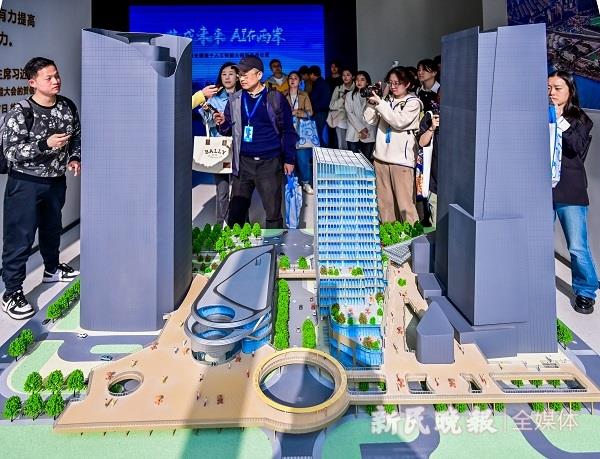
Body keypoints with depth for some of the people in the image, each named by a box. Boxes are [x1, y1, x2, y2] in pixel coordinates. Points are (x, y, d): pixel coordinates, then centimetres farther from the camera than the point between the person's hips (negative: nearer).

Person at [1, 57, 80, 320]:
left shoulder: (67, 107, -1)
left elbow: (77, 135, 14)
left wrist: (75, 158, -3)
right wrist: (46, 144, -32)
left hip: (56, 181, 6)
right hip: (26, 183, -6)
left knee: (52, 228, 23)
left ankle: (52, 269, 46)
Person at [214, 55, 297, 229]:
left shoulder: (275, 98, -1)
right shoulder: (235, 99, 8)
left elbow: (287, 130, 2)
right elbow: (228, 130, 13)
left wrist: (289, 159, -1)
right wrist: (222, 123, -9)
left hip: (269, 163, -3)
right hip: (243, 162, 3)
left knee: (273, 213, 4)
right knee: (235, 212, 4)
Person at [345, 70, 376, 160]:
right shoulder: (349, 95, 11)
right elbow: (349, 113, 0)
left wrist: (366, 130, -13)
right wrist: (360, 129, -9)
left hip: (369, 135, -1)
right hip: (353, 135, 1)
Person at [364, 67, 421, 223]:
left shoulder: (413, 102, -1)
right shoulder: (386, 100, 13)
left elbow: (399, 121, -15)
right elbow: (370, 120, 10)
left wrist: (379, 102, -14)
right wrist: (372, 103, -3)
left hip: (401, 158, -5)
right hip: (381, 156, 5)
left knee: (404, 201, -6)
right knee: (384, 200, 11)